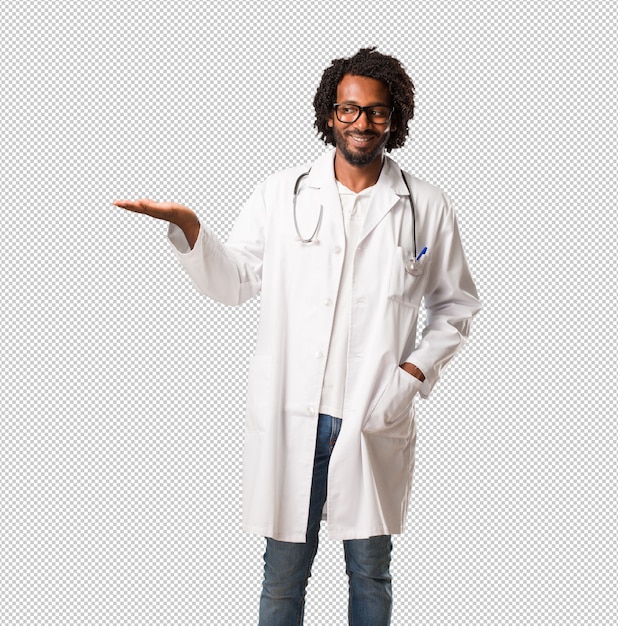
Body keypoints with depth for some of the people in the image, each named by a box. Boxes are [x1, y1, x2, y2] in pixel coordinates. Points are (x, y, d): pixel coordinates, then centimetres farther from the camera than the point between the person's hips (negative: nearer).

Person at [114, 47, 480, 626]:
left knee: (370, 570, 16)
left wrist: (416, 371, -4)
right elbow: (232, 282, 5)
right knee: (283, 573, 12)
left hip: (376, 421, 0)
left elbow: (456, 305, 11)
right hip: (289, 417, 0)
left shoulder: (427, 209, 3)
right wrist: (188, 228, -11)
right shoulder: (280, 194, 3)